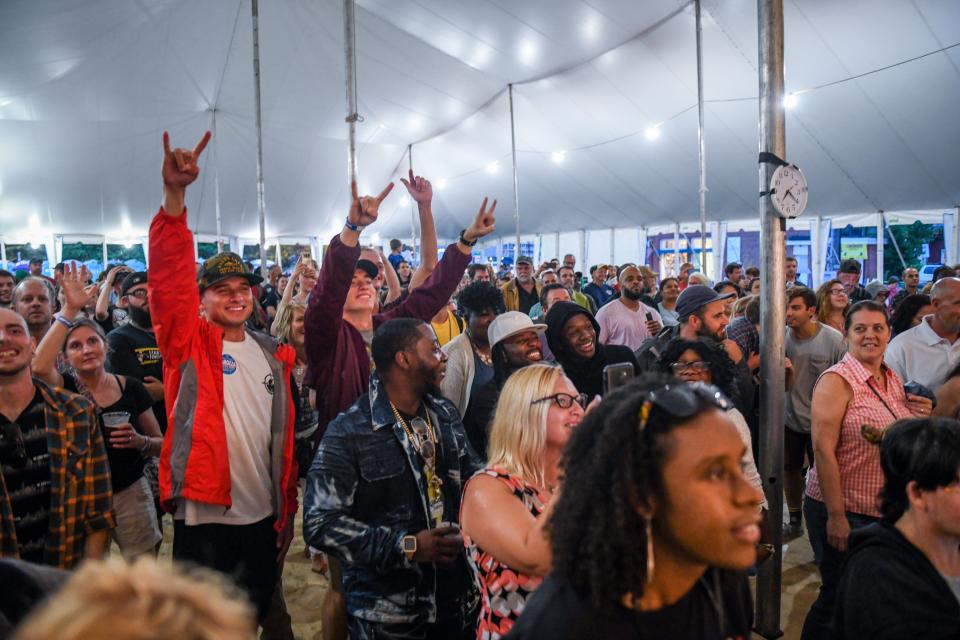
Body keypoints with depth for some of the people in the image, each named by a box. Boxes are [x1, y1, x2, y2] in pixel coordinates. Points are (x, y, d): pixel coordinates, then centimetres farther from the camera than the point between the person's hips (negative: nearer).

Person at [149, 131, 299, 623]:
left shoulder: (274, 354, 6)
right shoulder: (188, 343, -4)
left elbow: (285, 436, 8)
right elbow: (168, 277, -21)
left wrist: (288, 509, 7)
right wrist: (174, 195, -32)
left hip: (263, 517, 4)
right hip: (203, 515, -4)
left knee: (256, 615, 19)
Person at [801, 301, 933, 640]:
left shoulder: (894, 380, 7)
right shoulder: (837, 380, -16)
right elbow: (823, 450, -20)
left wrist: (920, 416, -2)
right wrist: (836, 517, -21)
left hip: (887, 511, 7)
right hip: (843, 511, -7)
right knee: (839, 599, 6)